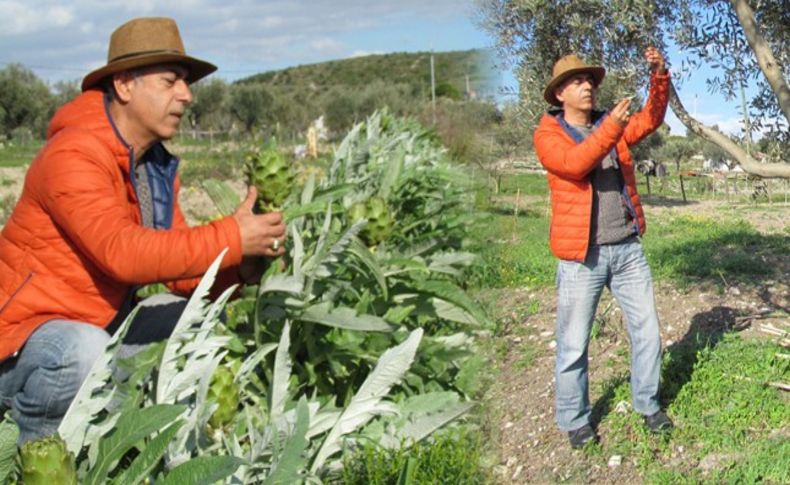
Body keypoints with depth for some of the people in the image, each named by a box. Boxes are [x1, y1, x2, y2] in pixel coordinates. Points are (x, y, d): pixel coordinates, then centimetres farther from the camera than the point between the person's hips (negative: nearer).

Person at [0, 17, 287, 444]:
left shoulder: (158, 168, 4)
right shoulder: (73, 155, -22)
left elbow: (179, 268, 2)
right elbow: (121, 252, -35)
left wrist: (241, 268, -18)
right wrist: (231, 237, -33)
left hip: (103, 323, 8)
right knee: (86, 352, -37)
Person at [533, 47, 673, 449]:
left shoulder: (611, 125, 13)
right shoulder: (548, 133, -4)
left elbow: (651, 118, 2)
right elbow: (573, 163, -22)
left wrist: (659, 76, -12)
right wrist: (609, 129, -34)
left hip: (628, 248, 5)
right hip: (581, 255, -5)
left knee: (647, 330, 13)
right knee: (574, 344, 4)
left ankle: (648, 404, 31)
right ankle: (575, 420, 19)